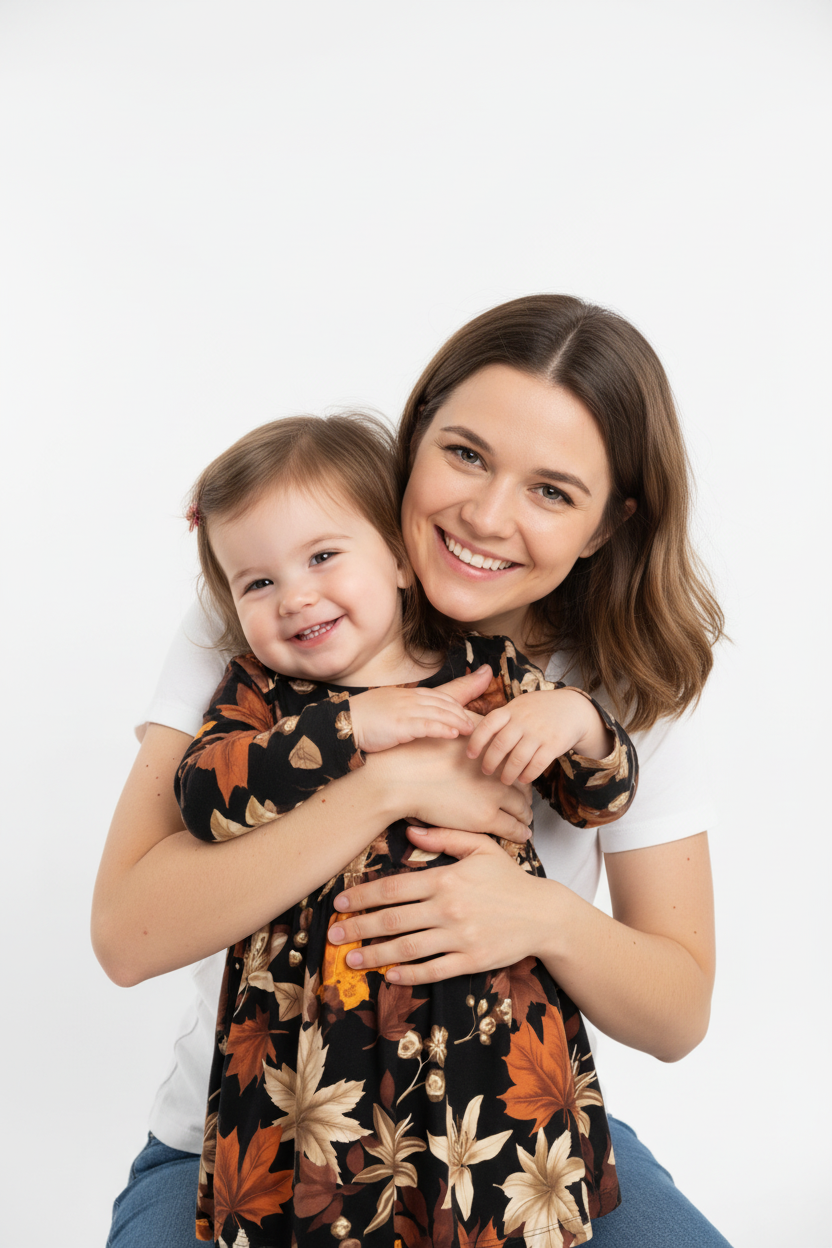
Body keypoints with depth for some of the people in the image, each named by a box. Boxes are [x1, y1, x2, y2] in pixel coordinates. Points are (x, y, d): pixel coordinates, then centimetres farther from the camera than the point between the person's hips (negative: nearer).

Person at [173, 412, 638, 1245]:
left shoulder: (487, 671, 2)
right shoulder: (257, 691, 2)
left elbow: (601, 799, 4)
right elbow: (204, 796, -15)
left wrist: (576, 720, -16)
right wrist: (347, 726, -21)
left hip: (494, 1032, 1)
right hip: (314, 1043, 0)